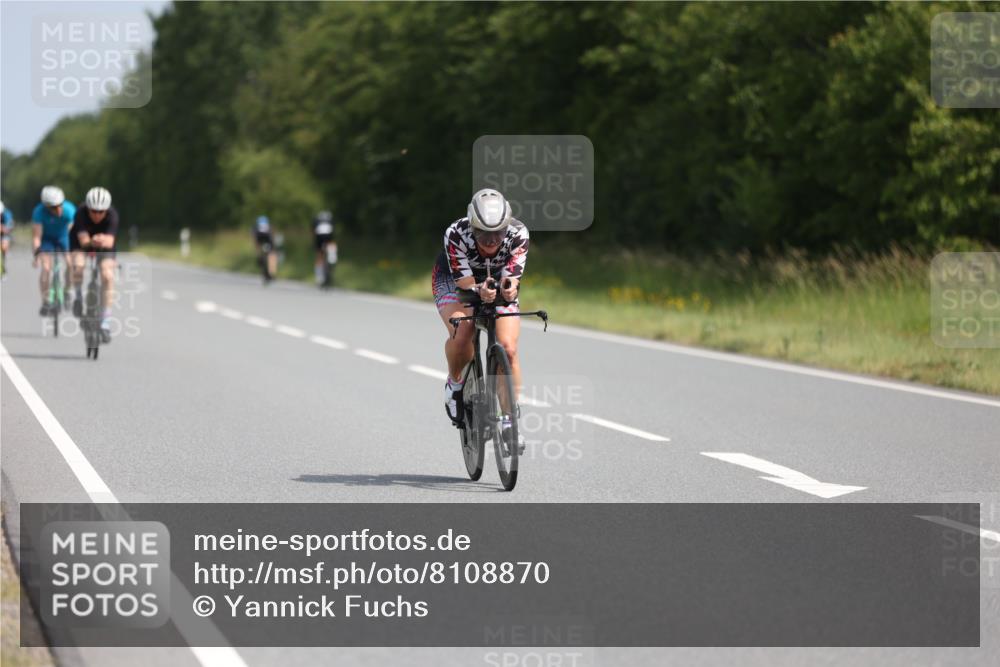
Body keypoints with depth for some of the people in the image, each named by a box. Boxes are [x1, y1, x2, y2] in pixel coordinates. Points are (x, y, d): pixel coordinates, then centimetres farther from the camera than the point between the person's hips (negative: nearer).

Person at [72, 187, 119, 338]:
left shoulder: (112, 215, -30)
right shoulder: (81, 213, -31)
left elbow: (110, 241, -40)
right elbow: (83, 240, -40)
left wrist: (104, 241, -63)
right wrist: (91, 242, -62)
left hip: (105, 248, 0)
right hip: (82, 246, 0)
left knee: (107, 276, -21)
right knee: (78, 265, -31)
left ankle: (105, 323, -15)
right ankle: (79, 296, 1)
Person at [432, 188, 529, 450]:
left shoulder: (518, 234, -29)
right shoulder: (456, 234, -34)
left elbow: (512, 277, -31)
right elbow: (465, 282, -32)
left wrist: (509, 287, -54)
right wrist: (480, 292, -53)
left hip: (498, 284, 2)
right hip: (454, 281, -2)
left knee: (508, 348, -17)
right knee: (462, 332, -32)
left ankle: (509, 420, -3)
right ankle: (454, 385, -2)